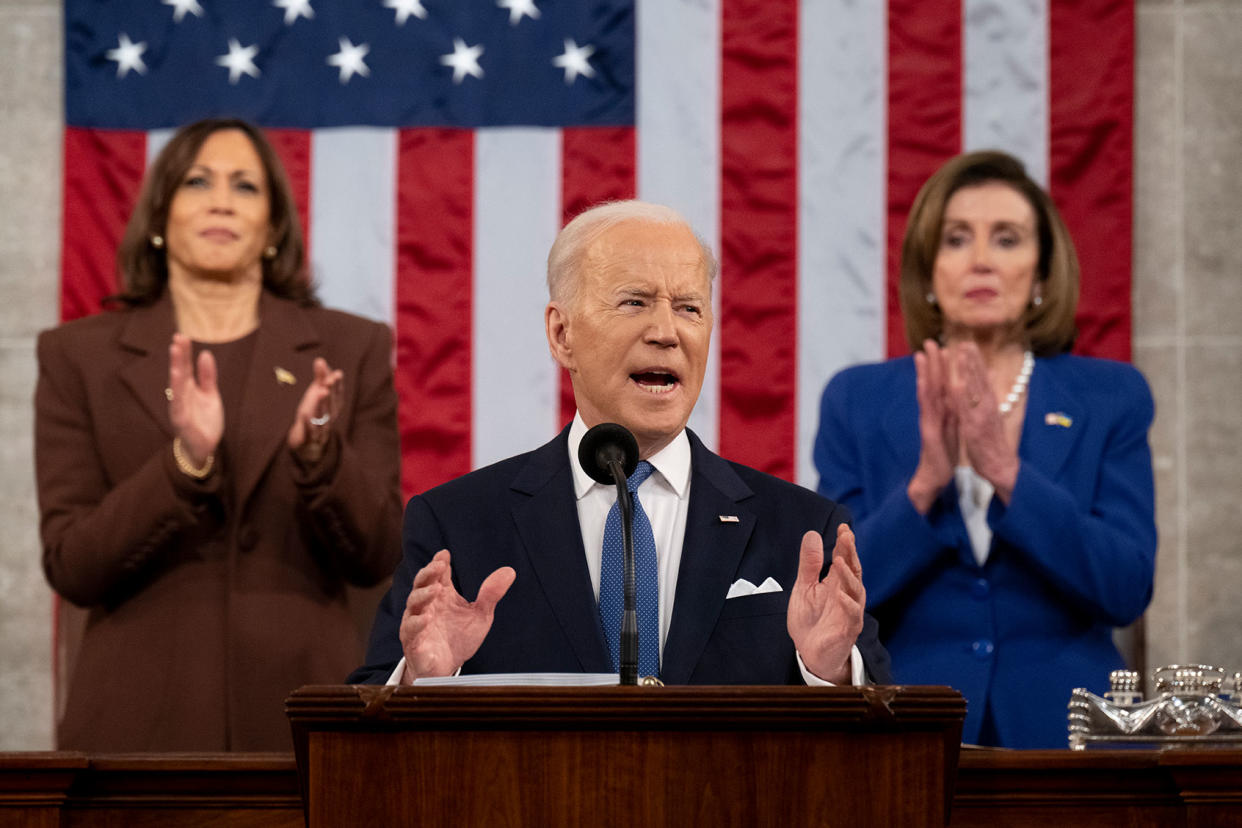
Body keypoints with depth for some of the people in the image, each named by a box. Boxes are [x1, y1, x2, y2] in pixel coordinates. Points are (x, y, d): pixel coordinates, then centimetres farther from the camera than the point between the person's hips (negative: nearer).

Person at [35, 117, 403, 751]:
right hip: (142, 719, 0)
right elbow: (69, 567, -4)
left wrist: (317, 454, -17)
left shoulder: (351, 350, 5)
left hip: (299, 714, 1)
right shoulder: (79, 356, 3)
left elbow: (375, 557, 1)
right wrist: (185, 462, -19)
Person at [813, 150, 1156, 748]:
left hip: (1062, 726, 0)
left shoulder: (1110, 398, 3)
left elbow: (1127, 591, -8)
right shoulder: (857, 401, 4)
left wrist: (1008, 473, -19)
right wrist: (924, 485, -19)